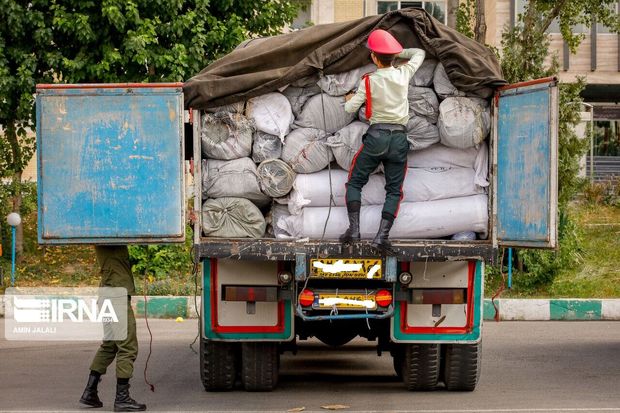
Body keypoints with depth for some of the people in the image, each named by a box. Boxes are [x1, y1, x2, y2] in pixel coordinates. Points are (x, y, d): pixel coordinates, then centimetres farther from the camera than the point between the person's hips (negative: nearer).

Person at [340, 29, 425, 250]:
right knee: (394, 190, 5)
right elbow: (419, 53, 20)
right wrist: (398, 53, 20)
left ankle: (354, 228, -3)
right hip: (399, 137, 2)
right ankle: (382, 236, -6)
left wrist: (350, 98, 20)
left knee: (355, 182, 11)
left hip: (376, 136, -2)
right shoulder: (404, 74, 0)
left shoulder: (369, 81, -7)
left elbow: (350, 108, 0)